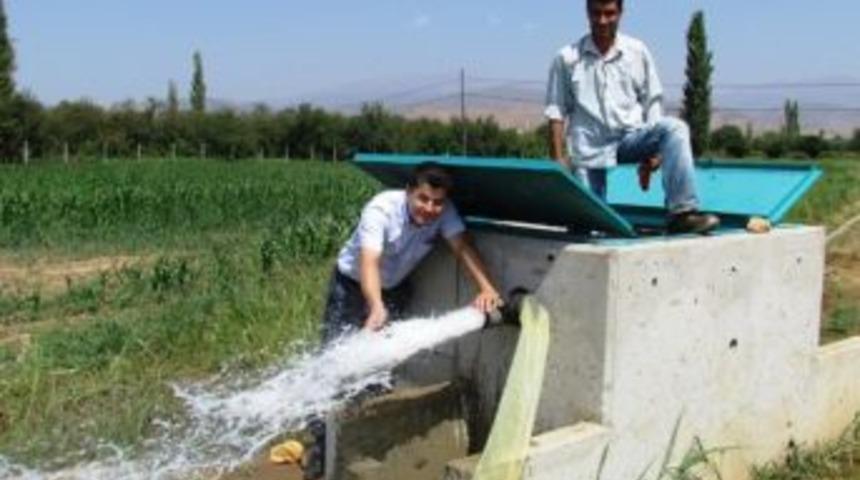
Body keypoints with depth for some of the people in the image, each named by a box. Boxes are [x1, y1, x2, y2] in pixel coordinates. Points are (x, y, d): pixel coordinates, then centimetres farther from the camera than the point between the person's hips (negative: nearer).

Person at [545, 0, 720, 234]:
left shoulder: (638, 52, 6)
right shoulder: (568, 58, 2)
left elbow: (652, 104, 8)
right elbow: (556, 112, 1)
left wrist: (652, 151, -1)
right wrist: (558, 159, -7)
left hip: (630, 136, 1)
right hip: (589, 146, -1)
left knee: (674, 128, -28)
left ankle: (682, 212, -35)